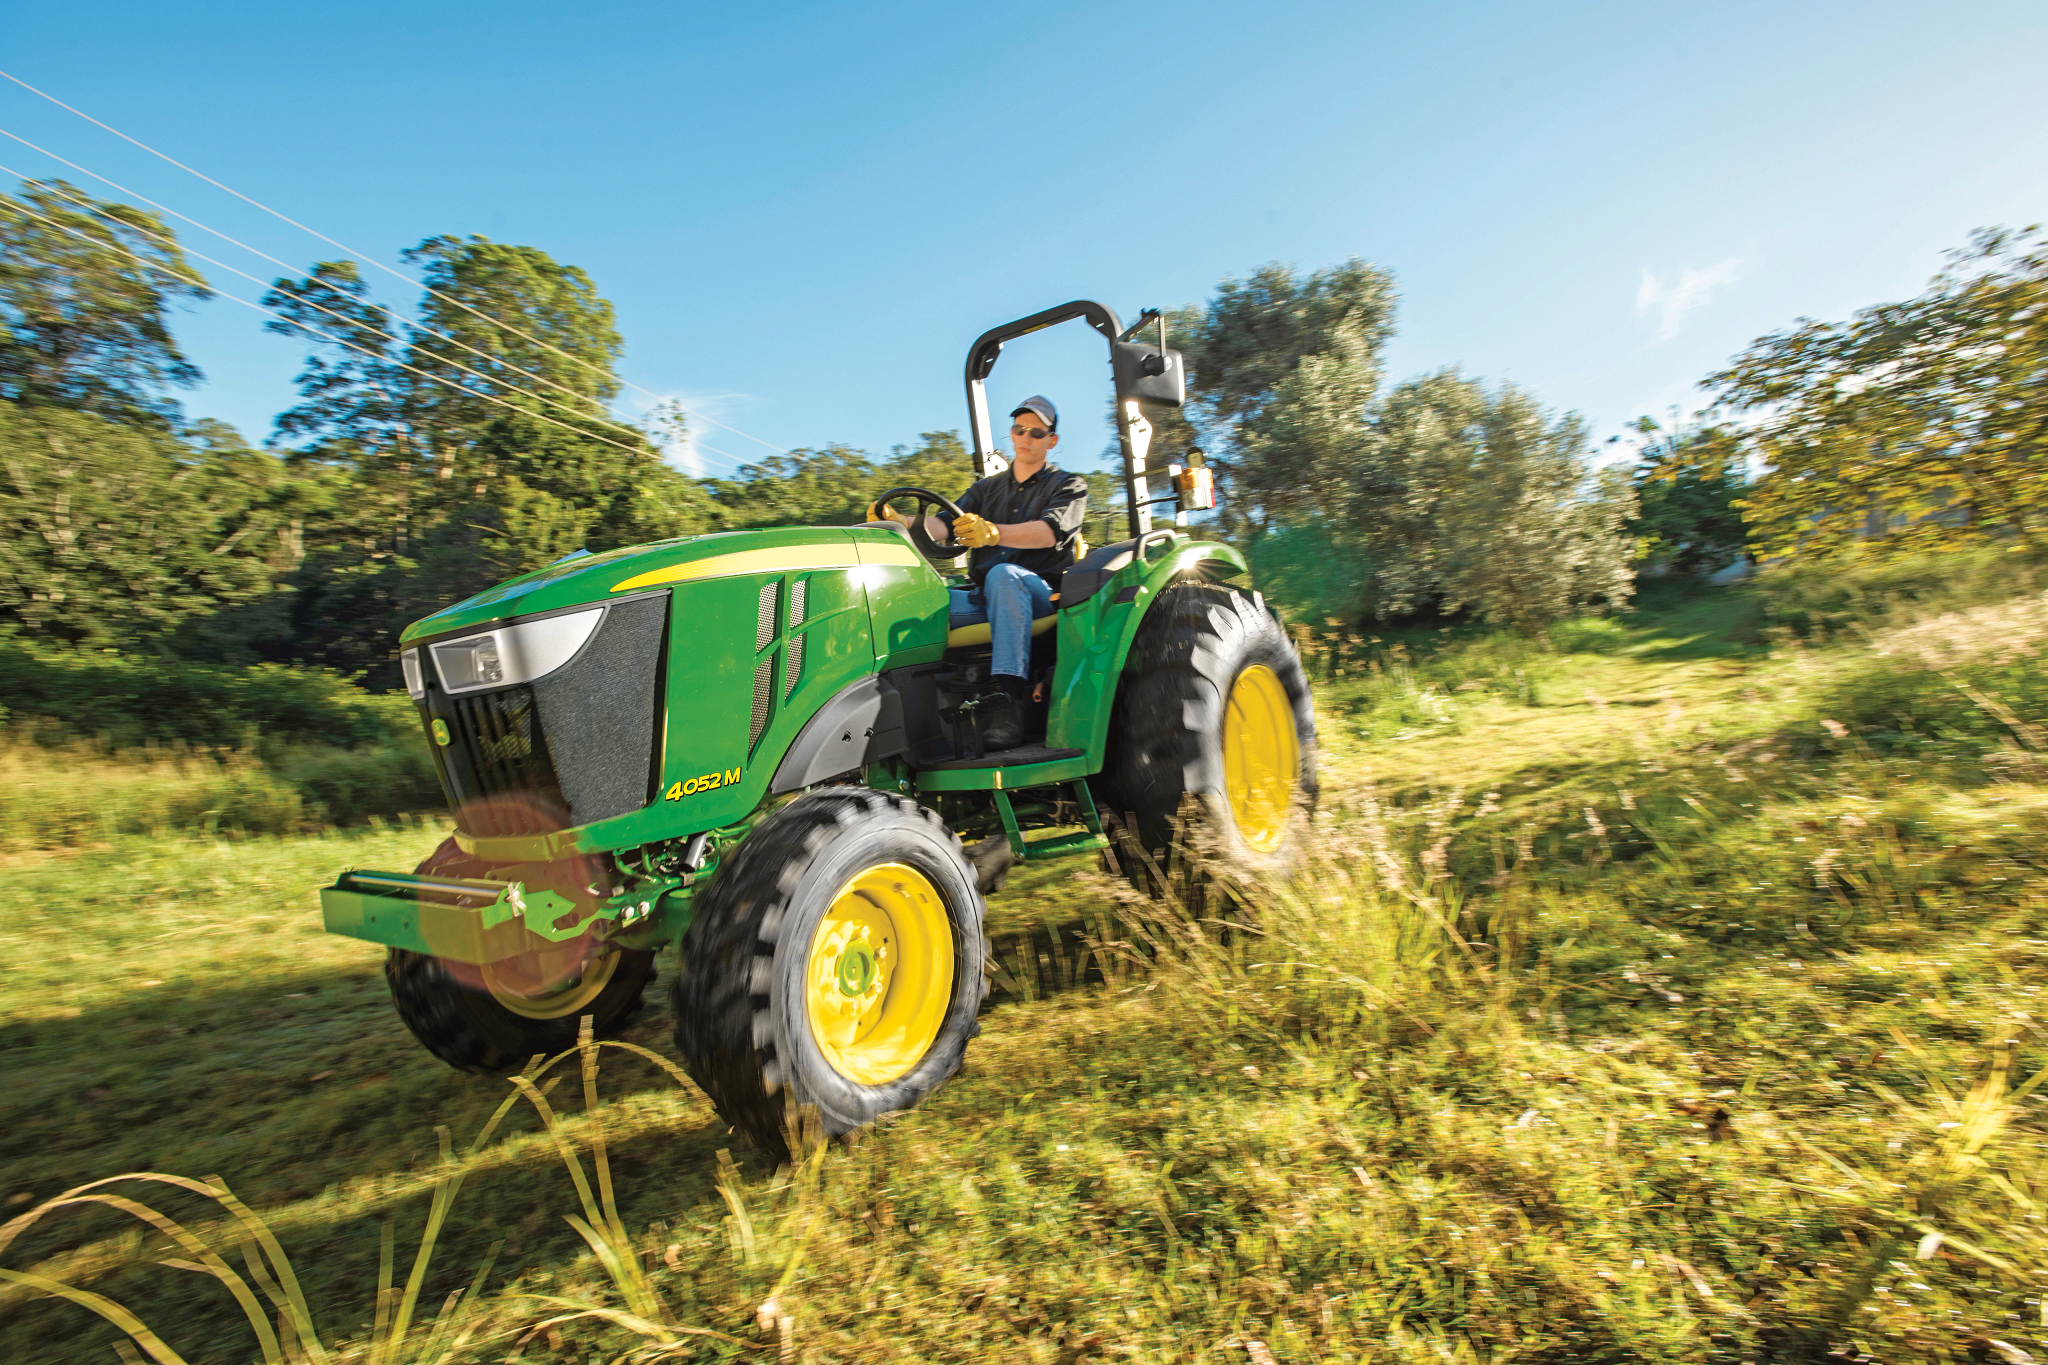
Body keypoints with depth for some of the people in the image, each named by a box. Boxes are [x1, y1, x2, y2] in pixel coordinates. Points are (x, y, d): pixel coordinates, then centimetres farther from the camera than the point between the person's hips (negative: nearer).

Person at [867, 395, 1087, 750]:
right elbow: (944, 526, 8)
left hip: (1040, 594, -4)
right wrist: (899, 521, -15)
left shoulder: (1069, 485, 11)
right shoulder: (987, 488, 25)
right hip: (984, 598, 4)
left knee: (1003, 574, -39)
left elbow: (1049, 532, -12)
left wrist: (993, 533, -32)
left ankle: (1009, 702, -47)